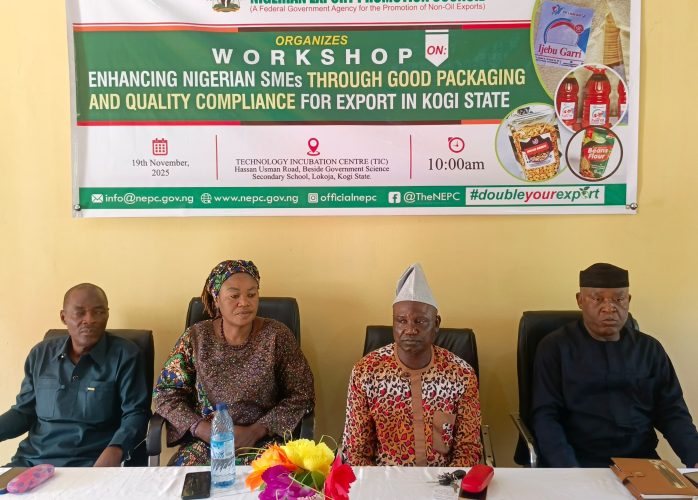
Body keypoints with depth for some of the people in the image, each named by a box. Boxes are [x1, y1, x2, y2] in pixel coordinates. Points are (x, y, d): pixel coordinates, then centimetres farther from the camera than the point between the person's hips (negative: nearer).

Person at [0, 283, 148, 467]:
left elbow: (135, 413, -6)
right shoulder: (41, 354, 12)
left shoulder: (125, 354, -3)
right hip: (32, 460, 4)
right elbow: (23, 411, 19)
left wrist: (116, 450, -25)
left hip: (91, 465, -4)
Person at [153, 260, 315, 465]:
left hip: (263, 443, -1)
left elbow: (302, 394, -3)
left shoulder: (276, 335, -3)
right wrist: (202, 429, -11)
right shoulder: (196, 337, 1)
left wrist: (256, 430, -14)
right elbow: (165, 392, 5)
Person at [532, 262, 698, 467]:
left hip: (642, 462, 3)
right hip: (581, 464, -3)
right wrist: (569, 473, -20)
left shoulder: (650, 349, 10)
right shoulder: (555, 347, -1)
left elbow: (672, 412, 9)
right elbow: (546, 416, -6)